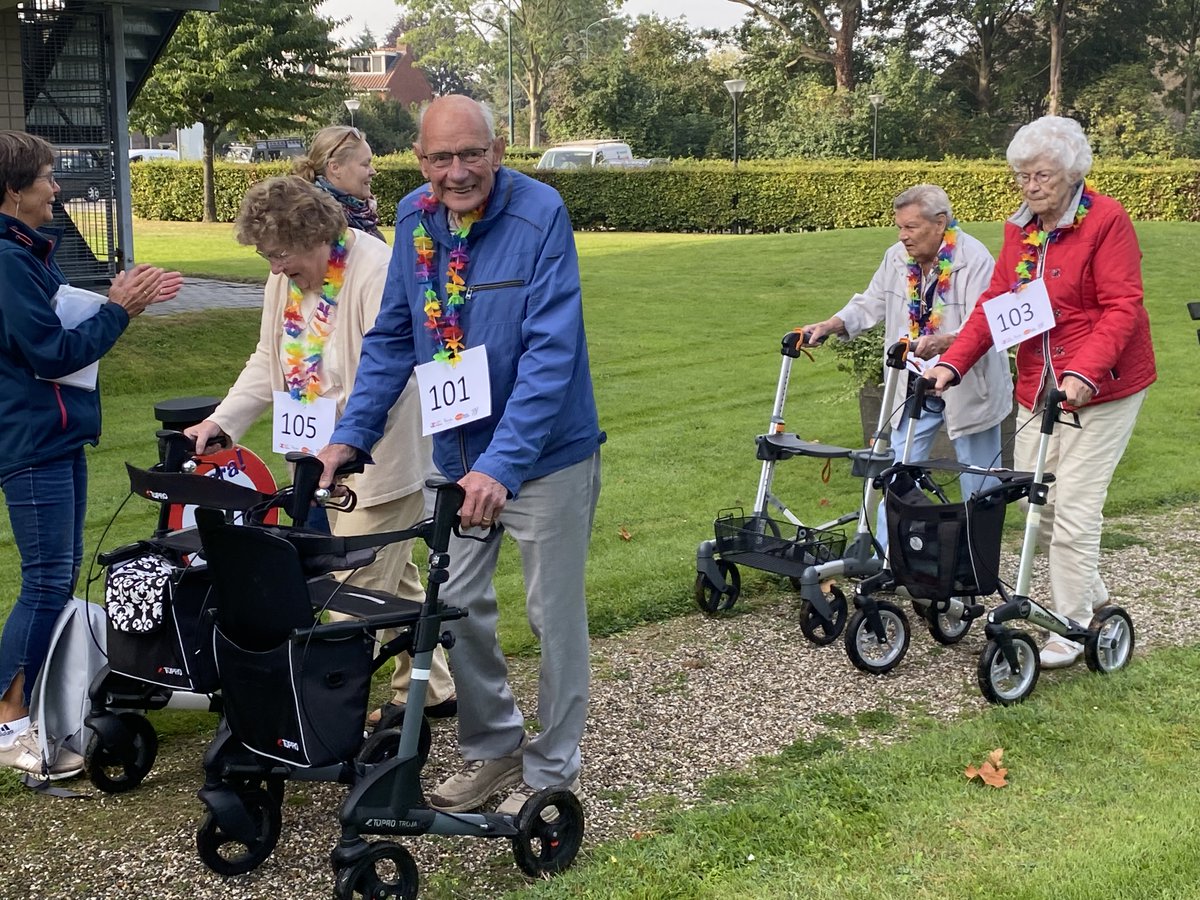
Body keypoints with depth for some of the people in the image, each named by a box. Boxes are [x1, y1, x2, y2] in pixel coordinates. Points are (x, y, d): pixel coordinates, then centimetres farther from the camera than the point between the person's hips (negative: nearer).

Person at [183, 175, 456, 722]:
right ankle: (431, 690, 28)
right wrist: (221, 421, -1)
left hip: (382, 456, -9)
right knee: (390, 578, 17)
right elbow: (268, 363, 11)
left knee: (360, 585, -7)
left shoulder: (377, 272, -20)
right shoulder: (285, 277, 7)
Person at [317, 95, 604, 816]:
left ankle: (552, 773, 21)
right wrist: (351, 437, -2)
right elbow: (392, 338, 7)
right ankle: (492, 748, 31)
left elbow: (551, 351, -26)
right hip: (457, 454, 6)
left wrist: (502, 465, -33)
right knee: (458, 606, 12)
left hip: (545, 454, -5)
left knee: (556, 615, 5)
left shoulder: (539, 214, -20)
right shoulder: (415, 218, -2)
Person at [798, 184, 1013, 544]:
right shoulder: (897, 257, 2)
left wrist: (940, 342, -46)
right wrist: (829, 325, -10)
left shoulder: (975, 260, -19)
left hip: (968, 389, -5)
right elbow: (870, 304, 7)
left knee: (980, 490, 6)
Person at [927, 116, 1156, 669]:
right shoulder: (1019, 229, 10)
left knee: (1074, 509, -7)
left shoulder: (1106, 220, -11)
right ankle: (1095, 597, 29)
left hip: (1099, 389, -7)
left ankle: (1070, 629, 8)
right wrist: (953, 363, -7)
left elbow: (1121, 308, -17)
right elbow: (995, 303, 6)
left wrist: (1084, 373, -31)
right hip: (1037, 387, 7)